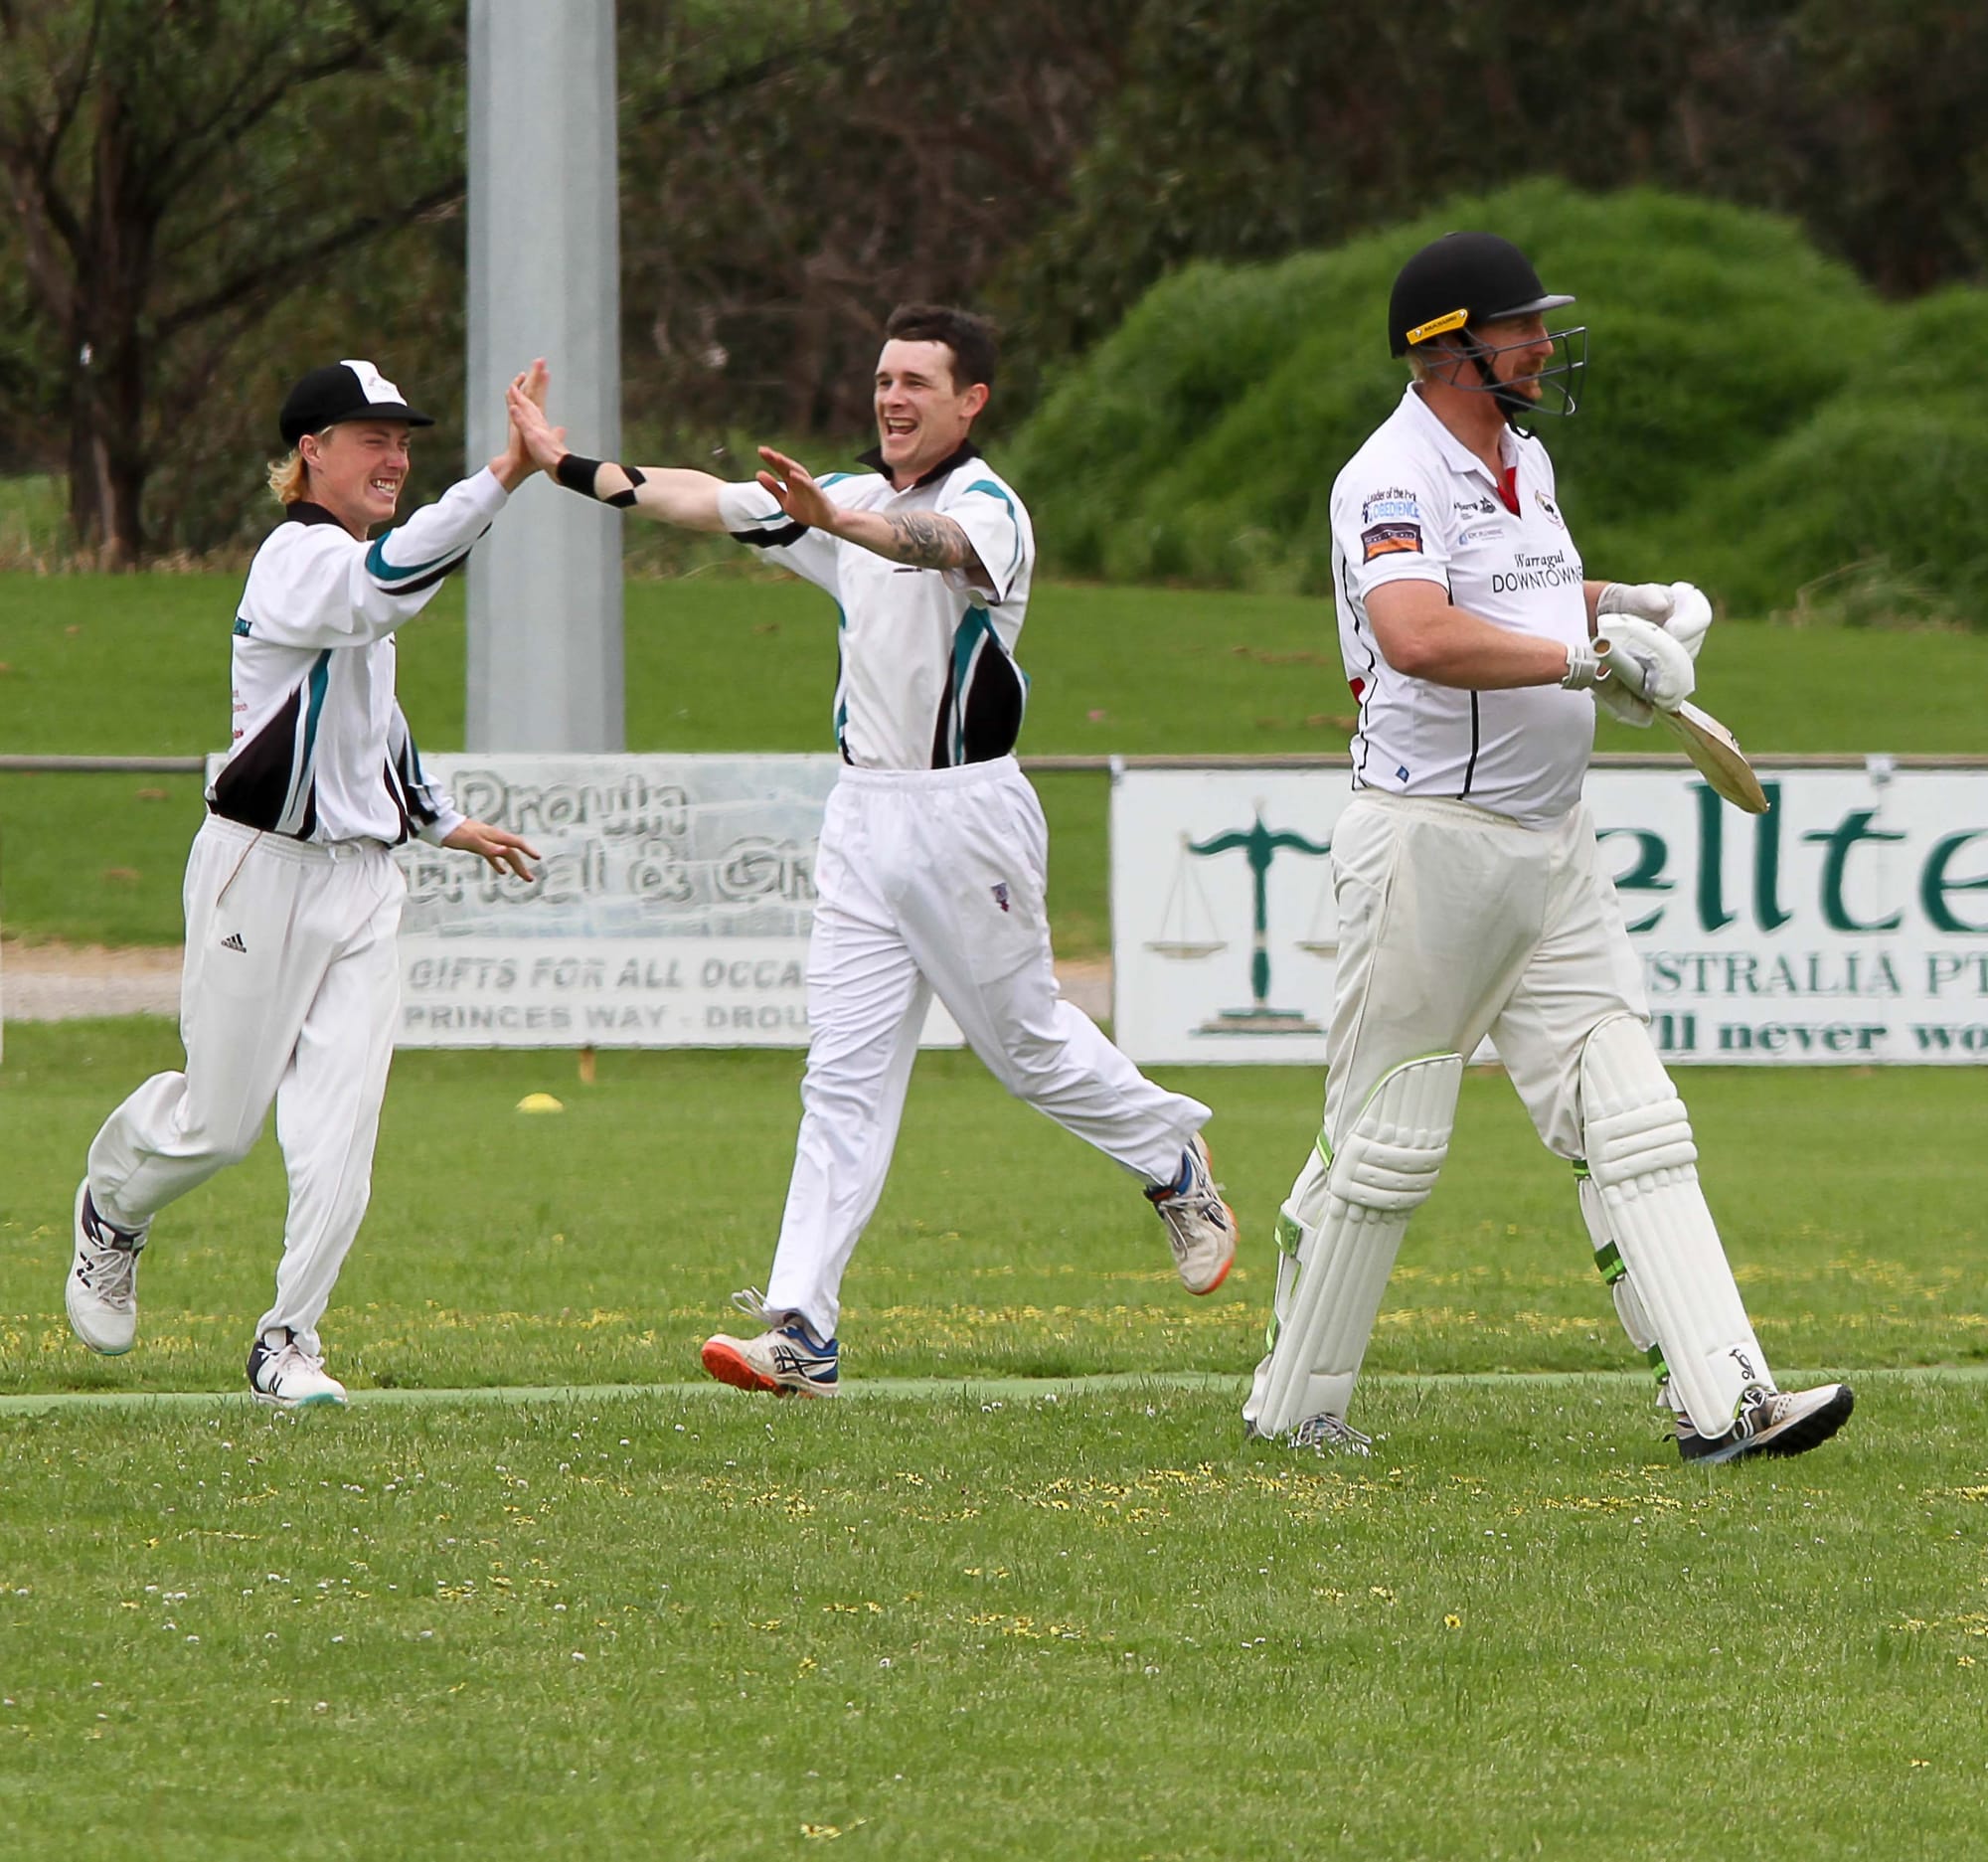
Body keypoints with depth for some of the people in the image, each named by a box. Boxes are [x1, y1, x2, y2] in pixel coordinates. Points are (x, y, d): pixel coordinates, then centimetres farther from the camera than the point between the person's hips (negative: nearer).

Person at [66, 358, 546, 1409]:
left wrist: (441, 820, 30)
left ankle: (289, 1342, -1)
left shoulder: (347, 567, 15)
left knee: (339, 1125, -6)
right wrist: (504, 476, -49)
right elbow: (388, 581, -38)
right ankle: (112, 1214, 34)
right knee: (220, 1120, 2)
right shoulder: (300, 557, -14)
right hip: (263, 874, -7)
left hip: (361, 882, 7)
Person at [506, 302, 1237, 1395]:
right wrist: (573, 471, -5)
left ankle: (1174, 1161, 36)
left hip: (964, 813, -6)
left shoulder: (988, 507, -12)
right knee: (846, 1075, -1)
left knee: (1027, 1042, 6)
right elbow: (712, 502, 6)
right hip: (862, 814, 6)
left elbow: (936, 544, -36)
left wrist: (833, 521, -55)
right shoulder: (855, 499, 11)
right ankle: (802, 1334, -7)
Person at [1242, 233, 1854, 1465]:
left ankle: (1723, 1399, -8)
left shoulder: (1525, 462, 15)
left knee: (1633, 1126, -1)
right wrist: (1590, 657, -29)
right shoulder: (1393, 478, -14)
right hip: (1433, 843, -8)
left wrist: (1629, 603, 15)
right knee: (1389, 1144, 0)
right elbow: (1418, 636, -33)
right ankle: (1294, 1406, 15)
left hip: (1554, 847, 8)